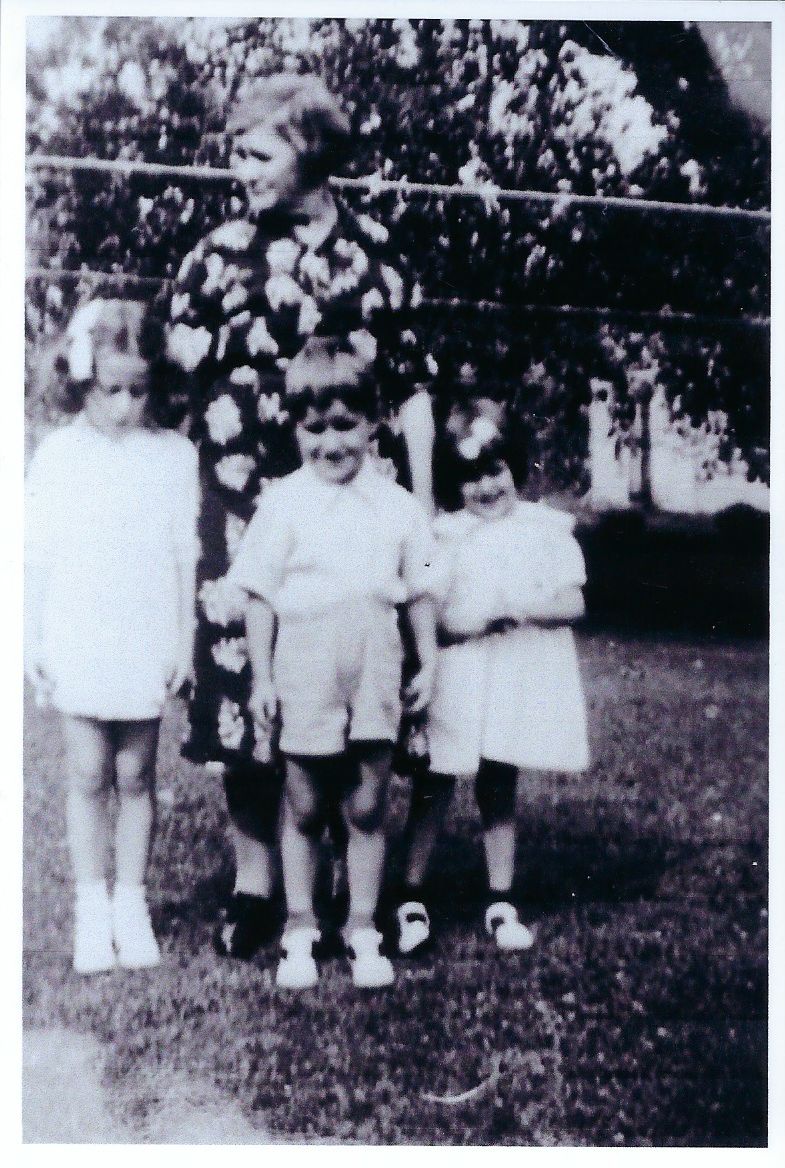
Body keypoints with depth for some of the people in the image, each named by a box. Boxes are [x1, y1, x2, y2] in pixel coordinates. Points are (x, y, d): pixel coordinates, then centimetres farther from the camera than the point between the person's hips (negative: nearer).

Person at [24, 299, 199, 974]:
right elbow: (38, 555, 2)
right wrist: (32, 640, 1)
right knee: (89, 774, 5)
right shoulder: (58, 454, -1)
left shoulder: (173, 455, 0)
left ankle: (132, 902, 20)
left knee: (135, 774, 8)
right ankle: (92, 906, 17)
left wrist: (184, 640, 1)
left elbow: (185, 555, 2)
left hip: (145, 641, 0)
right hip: (78, 642, 0)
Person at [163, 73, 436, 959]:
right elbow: (178, 357, 6)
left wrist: (424, 506, 4)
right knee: (240, 682, -1)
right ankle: (253, 881, 13)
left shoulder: (372, 252, 6)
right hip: (246, 503, 0)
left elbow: (411, 386, 8)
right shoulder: (220, 253, 6)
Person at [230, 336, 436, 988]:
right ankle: (300, 931, 22)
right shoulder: (284, 502, -4)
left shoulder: (398, 507, 3)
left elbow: (419, 591, 12)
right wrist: (262, 676, -2)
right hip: (305, 671, -1)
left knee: (368, 808, 6)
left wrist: (429, 664, 10)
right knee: (304, 809, 9)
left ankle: (363, 932, 19)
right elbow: (260, 594, -1)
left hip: (374, 671, 2)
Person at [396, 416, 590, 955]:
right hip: (456, 677, -1)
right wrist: (478, 621, -24)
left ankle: (501, 903, 20)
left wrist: (521, 611, -17)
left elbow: (573, 603, -1)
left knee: (499, 789, 12)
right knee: (435, 786, 1)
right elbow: (429, 616, -7)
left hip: (522, 680, 2)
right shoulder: (447, 534, -1)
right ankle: (413, 900, 8)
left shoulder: (547, 527, 3)